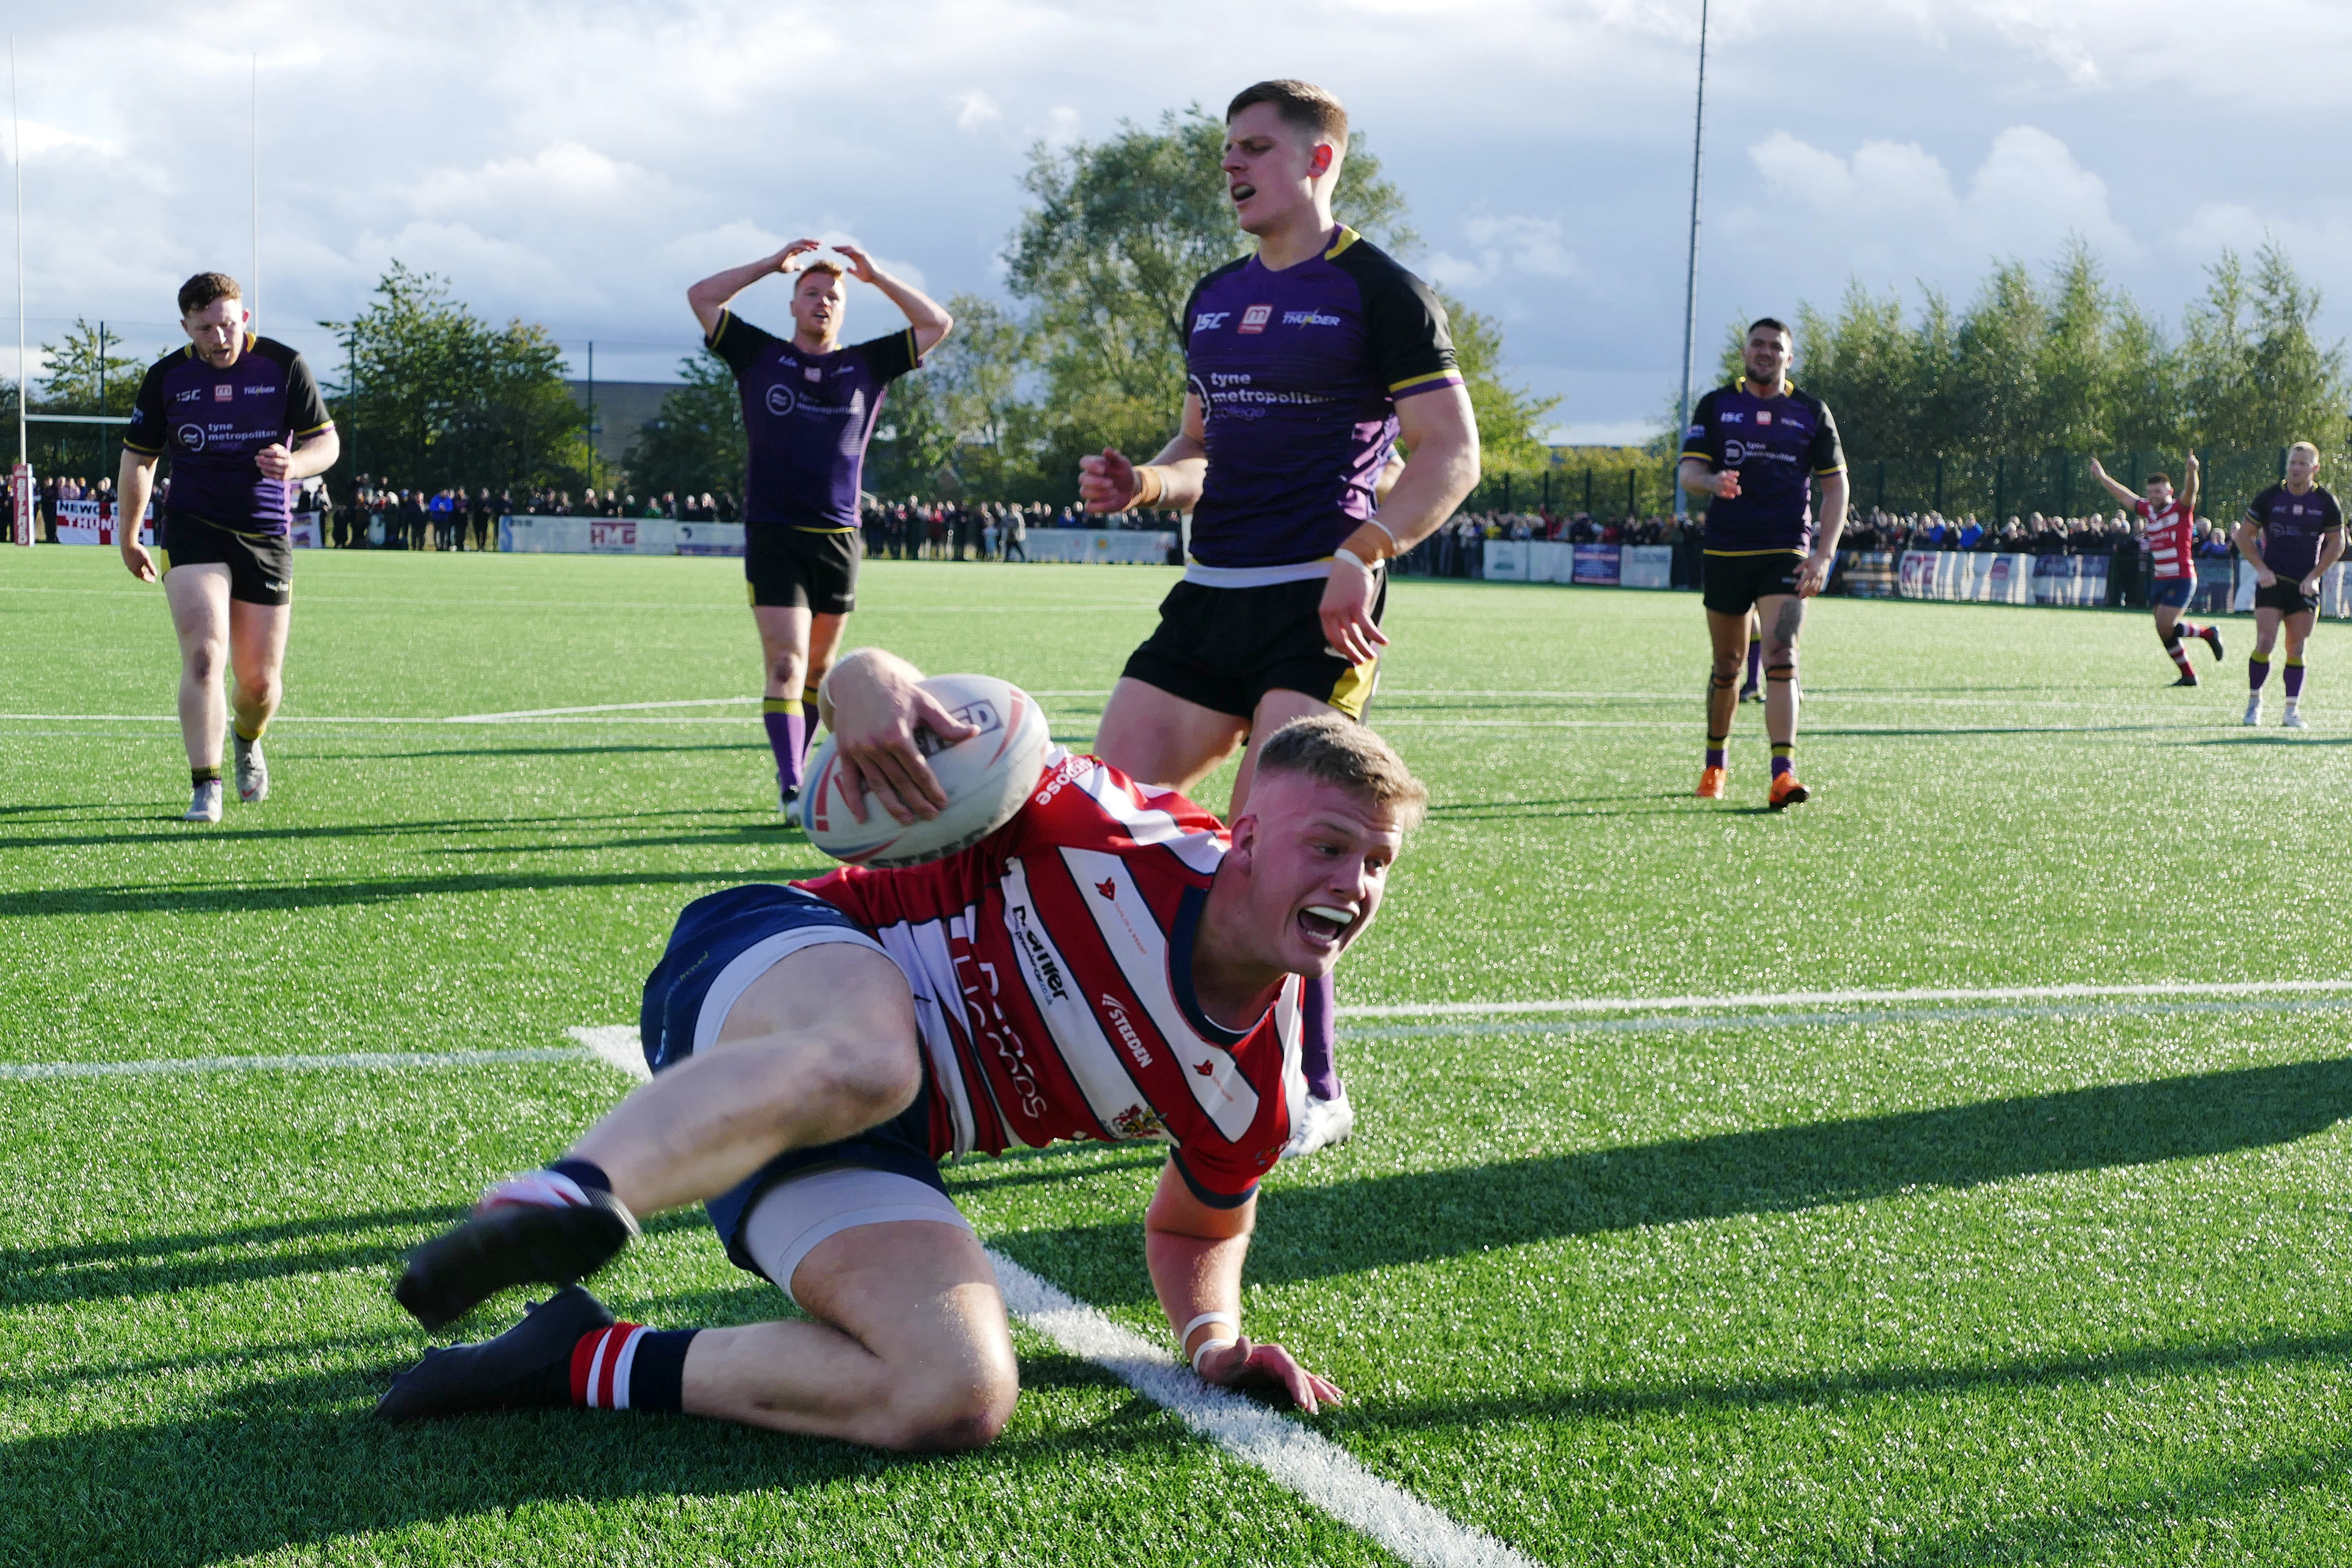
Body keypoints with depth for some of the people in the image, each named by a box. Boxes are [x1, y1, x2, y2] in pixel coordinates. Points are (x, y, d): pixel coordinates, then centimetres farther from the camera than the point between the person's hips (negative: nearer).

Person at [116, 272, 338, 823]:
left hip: (267, 535, 1)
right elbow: (138, 459, 12)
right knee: (203, 656, -18)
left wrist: (292, 463, -23)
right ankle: (205, 789, -15)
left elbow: (326, 442, -1)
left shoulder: (285, 366, -3)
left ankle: (248, 741, 40)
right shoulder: (166, 378, 0)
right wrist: (129, 539, 15)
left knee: (261, 680, 5)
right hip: (192, 529, -1)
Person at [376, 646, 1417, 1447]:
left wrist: (1211, 1332, 1)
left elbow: (1197, 1226, 25)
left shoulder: (1257, 1092, 3)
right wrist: (869, 684, -27)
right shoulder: (1129, 835, -9)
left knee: (959, 1397, -26)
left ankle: (590, 1364, -17)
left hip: (882, 1147, 5)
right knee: (867, 1058, -44)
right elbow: (873, 695, -1)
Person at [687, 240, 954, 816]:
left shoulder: (867, 366, 9)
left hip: (839, 540, 3)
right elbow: (701, 296, 4)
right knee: (786, 668, -13)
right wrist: (775, 262, 3)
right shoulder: (760, 357, 6)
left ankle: (794, 771, 27)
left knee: (819, 670, 13)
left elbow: (938, 324, 9)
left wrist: (876, 276, 3)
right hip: (774, 537, -3)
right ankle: (791, 789, -18)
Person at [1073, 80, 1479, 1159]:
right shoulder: (1213, 299, 18)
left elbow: (1452, 451, -8)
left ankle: (1314, 1094, -2)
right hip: (1211, 594, 8)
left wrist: (1358, 556, -20)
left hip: (1321, 604, -7)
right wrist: (1143, 484, 4)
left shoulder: (1378, 292, -4)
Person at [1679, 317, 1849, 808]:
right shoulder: (1715, 406, 7)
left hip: (1786, 555, -1)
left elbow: (1835, 486, 8)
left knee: (1781, 657, -17)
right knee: (1727, 666, 10)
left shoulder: (1811, 412, 7)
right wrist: (1711, 482, -26)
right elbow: (1689, 472, -1)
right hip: (1725, 552, 1)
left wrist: (1824, 554, -3)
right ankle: (1715, 764, 29)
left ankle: (1783, 774, -24)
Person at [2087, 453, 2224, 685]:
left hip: (2181, 578, -8)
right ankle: (2188, 675, 15)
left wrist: (2192, 471, -46)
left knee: (2165, 628, -15)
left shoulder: (2181, 508, -8)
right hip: (2161, 579, 8)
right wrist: (2103, 478, 28)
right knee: (2164, 631, 6)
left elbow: (2190, 492, -27)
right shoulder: (2148, 510, 10)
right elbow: (2126, 496, 25)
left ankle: (2208, 633, 6)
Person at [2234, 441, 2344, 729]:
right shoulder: (2269, 498, -1)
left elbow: (2336, 544, 7)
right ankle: (2254, 701, 7)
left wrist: (2314, 576, -4)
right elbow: (2243, 535, 6)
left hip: (2305, 586, 1)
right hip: (2271, 582, -1)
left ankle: (2292, 710, 7)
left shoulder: (2327, 503, 0)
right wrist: (2261, 568, -5)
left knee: (2296, 650, 2)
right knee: (2264, 644, -11)